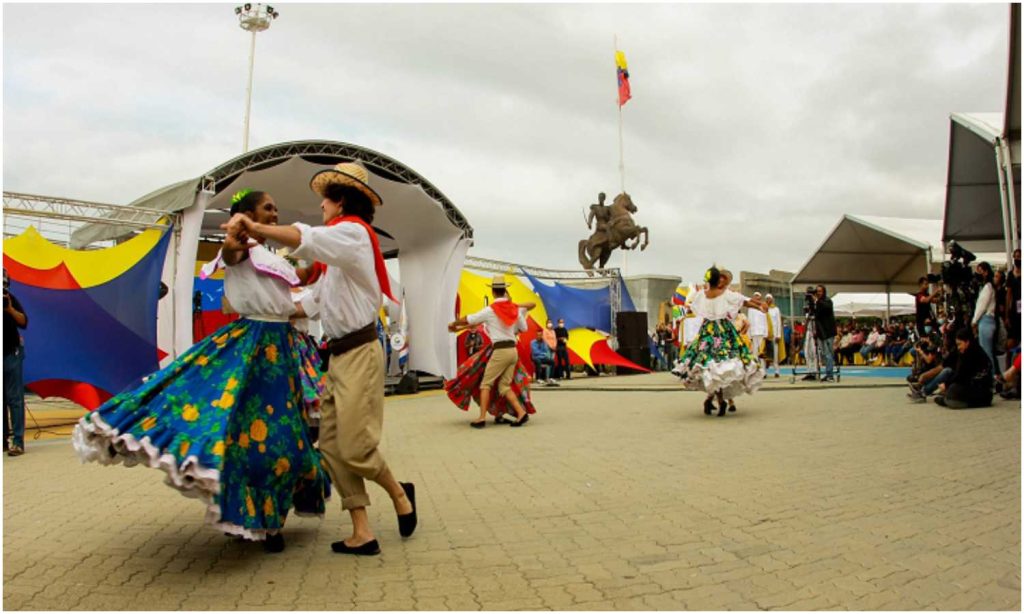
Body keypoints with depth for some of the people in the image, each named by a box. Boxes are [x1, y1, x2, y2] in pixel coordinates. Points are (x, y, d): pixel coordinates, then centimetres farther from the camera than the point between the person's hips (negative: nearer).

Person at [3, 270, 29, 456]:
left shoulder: (10, 299, -3)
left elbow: (23, 323, -11)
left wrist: (10, 309, -27)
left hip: (11, 354, -3)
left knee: (14, 398, -3)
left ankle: (18, 442, -2)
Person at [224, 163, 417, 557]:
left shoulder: (352, 231, -8)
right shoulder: (339, 246, 23)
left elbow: (308, 240, -31)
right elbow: (315, 299, 26)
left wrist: (254, 228, -42)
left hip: (360, 353, -10)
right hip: (339, 354, 10)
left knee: (355, 449, -8)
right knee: (332, 445, 5)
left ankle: (399, 493, 19)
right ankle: (362, 534, 9)